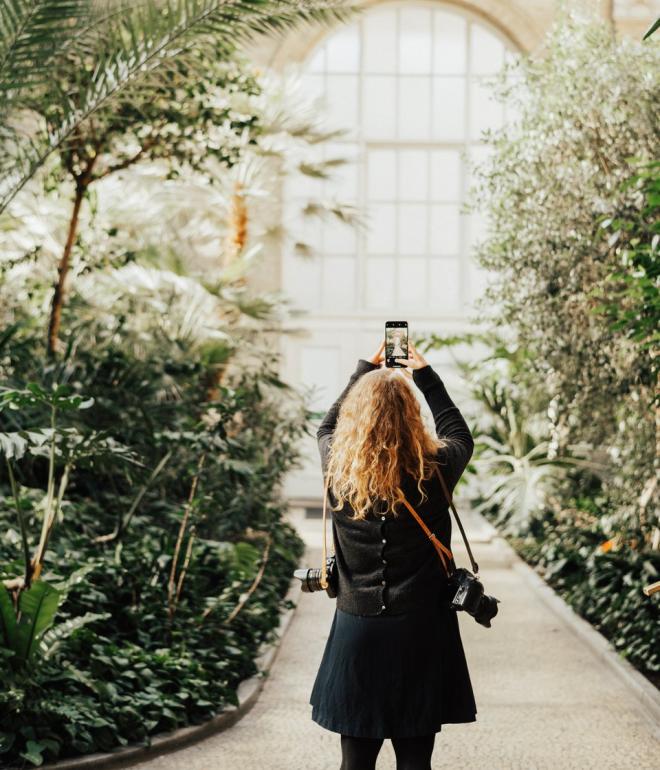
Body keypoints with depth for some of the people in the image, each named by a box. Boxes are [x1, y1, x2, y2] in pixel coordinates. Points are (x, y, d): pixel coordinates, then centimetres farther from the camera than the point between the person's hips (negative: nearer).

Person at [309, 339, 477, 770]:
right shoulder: (434, 471, -9)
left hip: (356, 632, 1)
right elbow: (459, 434, 14)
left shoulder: (337, 470, -6)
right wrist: (425, 375, 21)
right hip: (420, 633, -1)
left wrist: (366, 370, 25)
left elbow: (328, 427, 18)